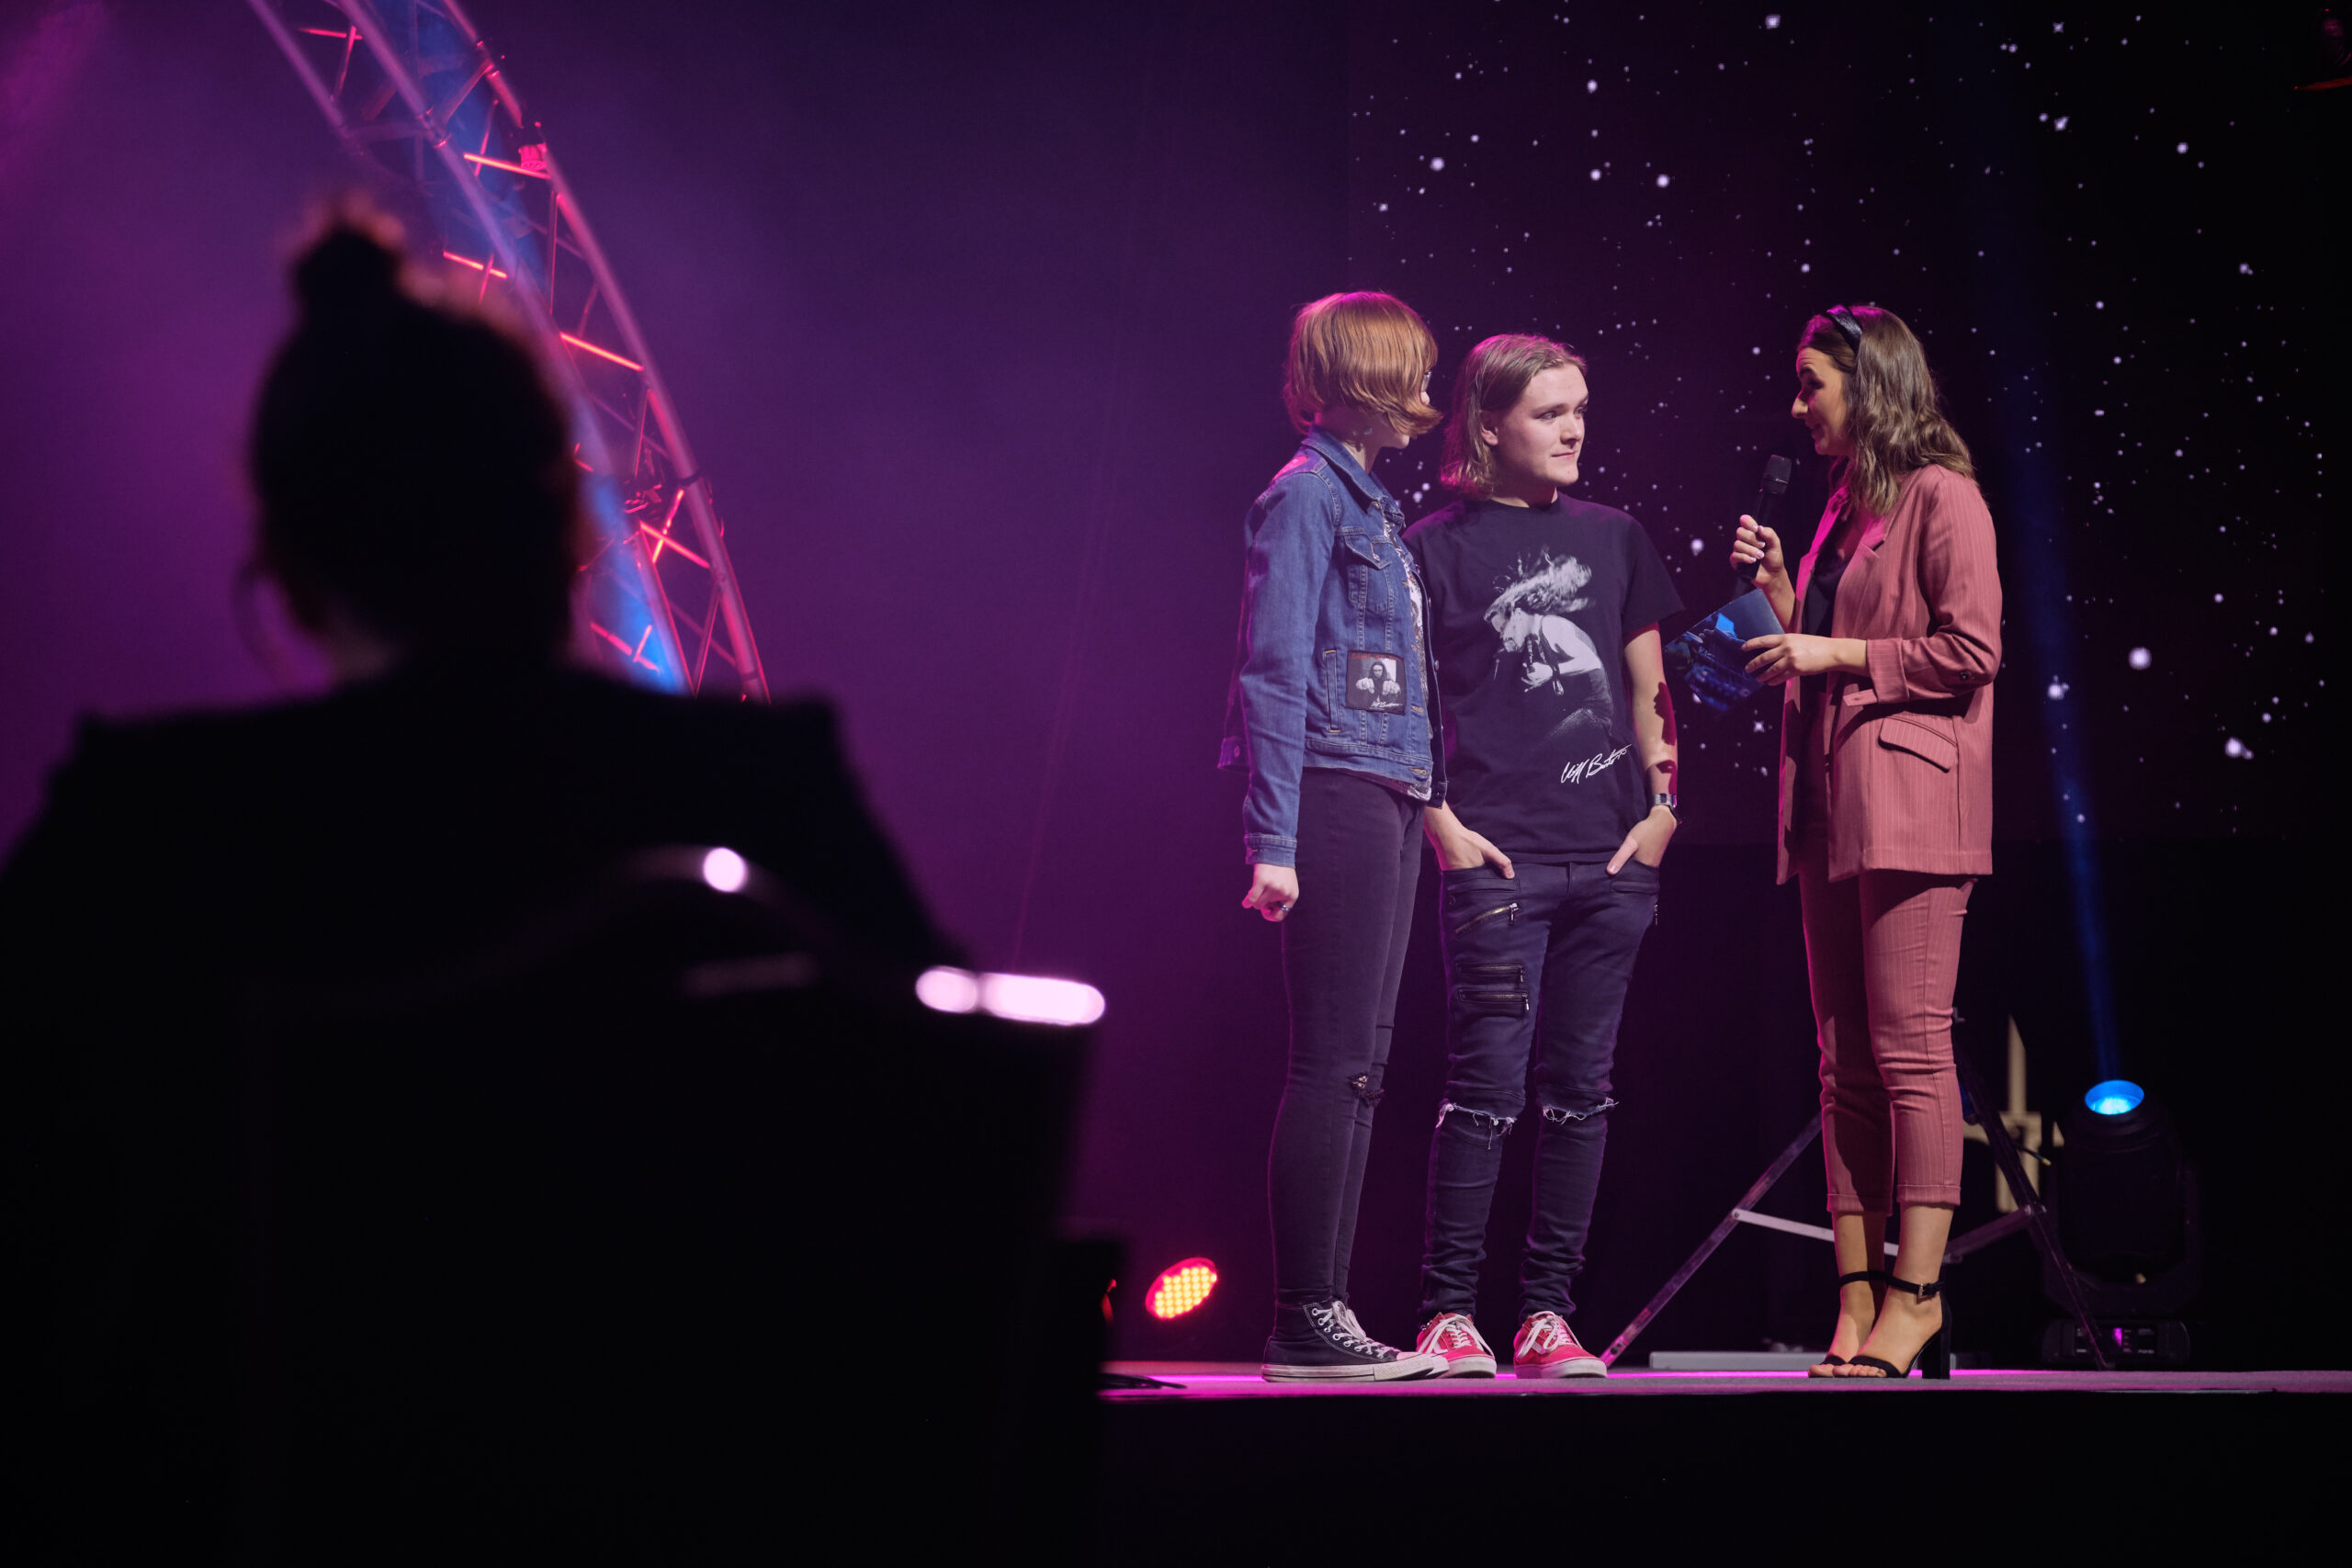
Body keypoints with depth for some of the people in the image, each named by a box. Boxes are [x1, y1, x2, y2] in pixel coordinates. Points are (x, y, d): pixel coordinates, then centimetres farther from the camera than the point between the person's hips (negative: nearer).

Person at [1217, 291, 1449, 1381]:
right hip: (1336, 799, -9)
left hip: (1387, 802, 9)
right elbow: (1275, 674, -13)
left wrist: (1425, 807, 12)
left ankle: (1325, 1311, 12)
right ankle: (1303, 1321, -4)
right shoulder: (1306, 495, -7)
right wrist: (1273, 839, -18)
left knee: (1358, 1067, 9)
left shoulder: (1369, 504, 20)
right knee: (1331, 1064, -8)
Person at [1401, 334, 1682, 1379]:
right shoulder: (1438, 546, 3)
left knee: (1580, 1090, 6)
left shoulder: (1613, 538, 15)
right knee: (1487, 1085, -7)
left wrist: (1663, 802, 6)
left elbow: (1648, 689, 18)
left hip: (1612, 858, 4)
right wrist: (1445, 824, -7)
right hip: (1497, 857, -4)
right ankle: (1448, 1312, 1)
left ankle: (1547, 1313, 12)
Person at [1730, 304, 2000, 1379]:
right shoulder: (1843, 508, 21)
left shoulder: (1940, 497, -3)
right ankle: (1857, 1294, 6)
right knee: (1845, 1062, 5)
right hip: (1830, 807, 9)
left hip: (1908, 803, -9)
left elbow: (1970, 651, -12)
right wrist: (1776, 588, 10)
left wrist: (1836, 653, -11)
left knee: (1909, 1050, -11)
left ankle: (1916, 1291, -10)